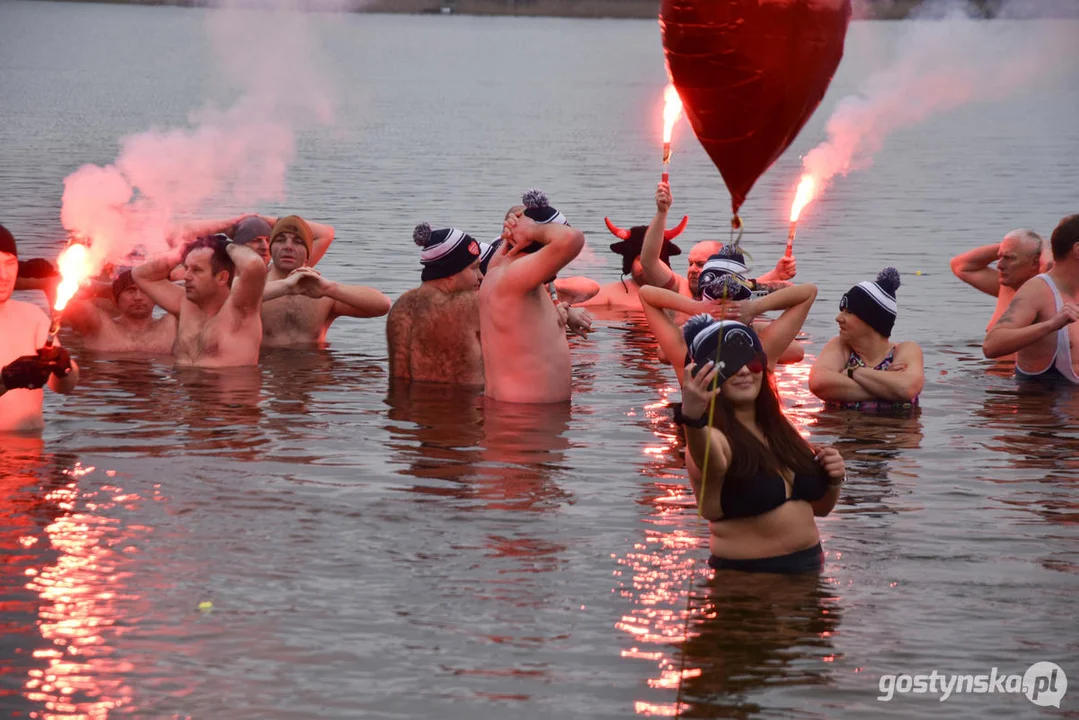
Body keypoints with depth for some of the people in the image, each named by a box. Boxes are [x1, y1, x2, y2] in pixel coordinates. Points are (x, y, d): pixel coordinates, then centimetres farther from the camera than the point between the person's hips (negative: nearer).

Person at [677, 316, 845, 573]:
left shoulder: (780, 430, 9)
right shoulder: (714, 435, -11)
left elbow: (819, 508, 20)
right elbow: (711, 464, -37)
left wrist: (833, 481, -2)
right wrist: (692, 419, -57)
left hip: (808, 563, 5)